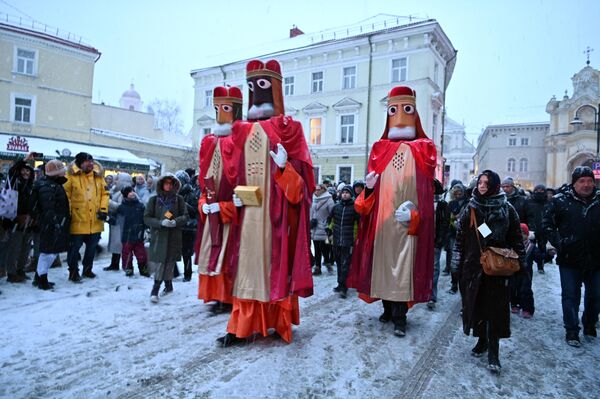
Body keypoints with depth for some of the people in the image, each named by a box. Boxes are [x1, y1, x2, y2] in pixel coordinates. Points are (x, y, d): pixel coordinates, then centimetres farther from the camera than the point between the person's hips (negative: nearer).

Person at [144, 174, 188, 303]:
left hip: (173, 237, 0)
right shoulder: (154, 199, 5)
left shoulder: (179, 199, 5)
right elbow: (146, 218, 2)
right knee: (158, 262, -4)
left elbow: (185, 216, 4)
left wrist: (176, 221, -17)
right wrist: (161, 222, -14)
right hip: (158, 236, 0)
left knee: (169, 262, 0)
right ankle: (168, 285, 13)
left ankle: (155, 290, 11)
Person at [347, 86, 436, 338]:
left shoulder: (423, 150, 4)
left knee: (403, 266, -3)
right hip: (381, 219, 3)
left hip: (408, 221, -2)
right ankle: (389, 309, 24)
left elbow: (426, 189, -2)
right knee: (382, 262, 8)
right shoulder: (380, 149, 11)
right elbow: (373, 190, 9)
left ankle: (399, 317, 5)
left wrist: (414, 214, -15)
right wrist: (369, 187, -13)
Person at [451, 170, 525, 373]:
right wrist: (458, 263, 4)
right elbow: (460, 237, 6)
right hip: (473, 265, 3)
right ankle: (482, 340, 27)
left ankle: (493, 353, 5)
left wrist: (519, 263, -1)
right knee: (476, 304, 9)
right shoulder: (471, 208, 5)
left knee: (495, 308, -2)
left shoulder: (507, 209, 0)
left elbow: (516, 238, 2)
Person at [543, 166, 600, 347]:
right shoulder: (560, 200, -5)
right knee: (571, 296, 4)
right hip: (570, 259, -3)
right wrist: (558, 242, -9)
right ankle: (572, 331, 16)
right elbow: (547, 223, 1)